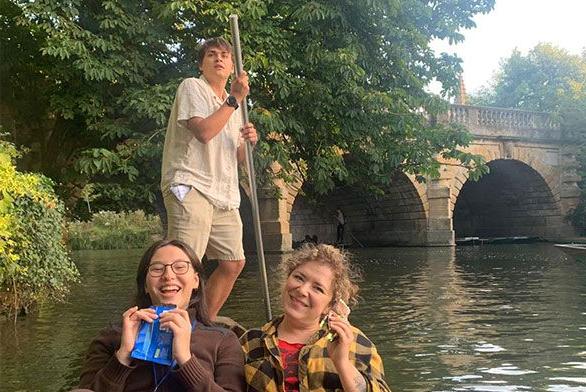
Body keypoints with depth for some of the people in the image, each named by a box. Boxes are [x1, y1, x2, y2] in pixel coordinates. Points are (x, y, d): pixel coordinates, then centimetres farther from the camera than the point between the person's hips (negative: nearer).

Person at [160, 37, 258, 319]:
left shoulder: (232, 105, 25)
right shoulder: (192, 87, 2)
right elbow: (204, 131, -16)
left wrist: (248, 141, 3)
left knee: (233, 263, 9)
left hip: (224, 195, 8)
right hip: (190, 187, -8)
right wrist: (235, 99, -10)